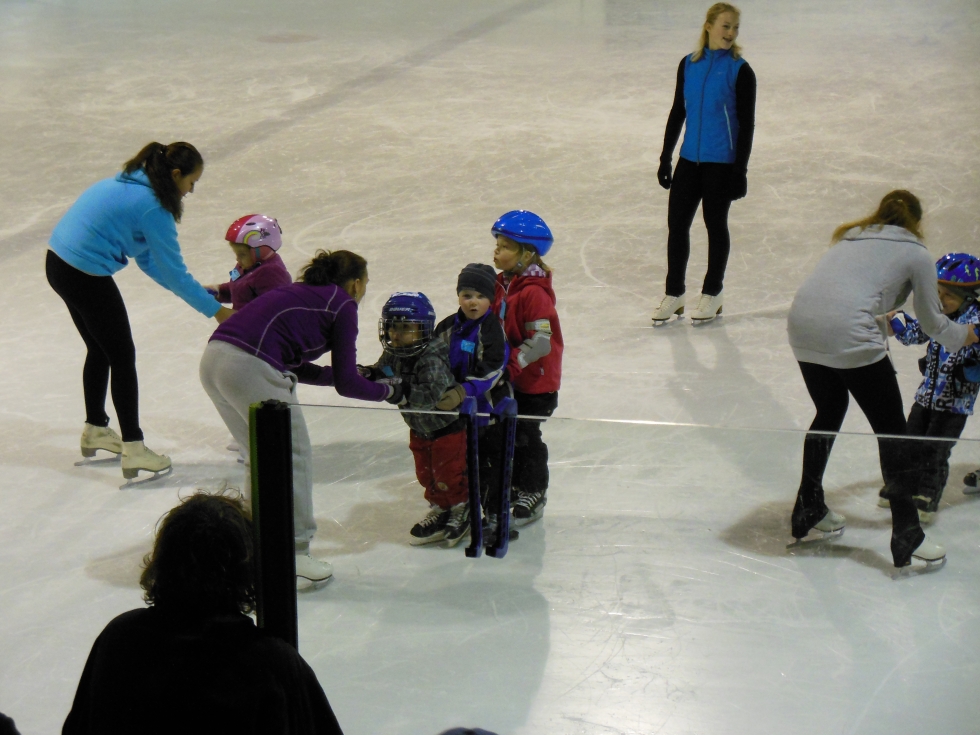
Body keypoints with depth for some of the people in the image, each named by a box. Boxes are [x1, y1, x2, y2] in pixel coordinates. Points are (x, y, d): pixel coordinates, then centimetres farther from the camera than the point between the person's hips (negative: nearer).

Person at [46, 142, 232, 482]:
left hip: (58, 263, 9)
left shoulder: (130, 184, 11)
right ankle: (133, 450, 7)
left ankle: (95, 430, 40)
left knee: (100, 349, 24)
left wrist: (196, 291, 15)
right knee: (123, 358, 2)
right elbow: (174, 272, -13)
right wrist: (215, 309, -3)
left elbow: (147, 259, 17)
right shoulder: (152, 207, -18)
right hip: (86, 277, -9)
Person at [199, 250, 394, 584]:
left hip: (213, 357, 8)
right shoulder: (343, 305, 7)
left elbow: (296, 368, 33)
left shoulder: (301, 293, 29)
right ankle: (294, 554, 9)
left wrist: (356, 374, 39)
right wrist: (386, 391, 24)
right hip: (249, 367, -8)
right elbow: (346, 384, 6)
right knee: (294, 456, 6)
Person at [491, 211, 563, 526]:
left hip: (536, 382, -8)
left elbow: (541, 342, -27)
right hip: (508, 378, 8)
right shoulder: (502, 284, 3)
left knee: (525, 434, 2)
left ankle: (533, 493, 16)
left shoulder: (534, 293, -23)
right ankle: (515, 482, 34)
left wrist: (512, 366, -29)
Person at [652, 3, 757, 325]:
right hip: (689, 159, 4)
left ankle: (712, 293, 22)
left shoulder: (739, 71, -8)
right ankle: (674, 293, 18)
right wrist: (666, 158, 10)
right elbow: (677, 113, 11)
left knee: (715, 224, 7)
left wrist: (740, 170, -10)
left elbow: (746, 123, -7)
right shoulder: (689, 65, 5)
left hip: (721, 162, -4)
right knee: (677, 223, 5)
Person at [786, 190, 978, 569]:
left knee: (830, 411, 28)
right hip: (848, 335, -6)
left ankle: (809, 509, 37)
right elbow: (932, 323, 19)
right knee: (890, 427, 7)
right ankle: (906, 534, 6)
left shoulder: (852, 236, 27)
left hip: (801, 321, 6)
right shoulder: (916, 254, 12)